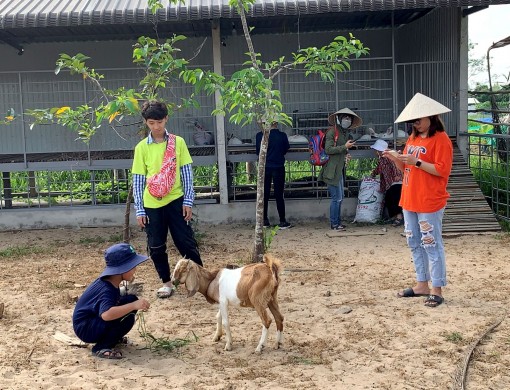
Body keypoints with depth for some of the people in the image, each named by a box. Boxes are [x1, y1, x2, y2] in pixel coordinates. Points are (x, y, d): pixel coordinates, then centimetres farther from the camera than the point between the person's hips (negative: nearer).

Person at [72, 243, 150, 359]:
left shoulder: (110, 282, -1)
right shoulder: (107, 290, -29)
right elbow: (106, 314, -47)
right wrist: (134, 305, -49)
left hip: (94, 321, 9)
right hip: (85, 329, -9)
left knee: (130, 302, 3)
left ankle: (113, 338, 11)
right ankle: (101, 348, -17)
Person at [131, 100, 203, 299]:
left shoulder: (178, 142, 0)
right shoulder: (141, 147, 1)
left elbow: (186, 172, 1)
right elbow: (137, 180, 2)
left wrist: (188, 200, -4)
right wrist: (139, 209, -1)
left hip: (176, 200, -1)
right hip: (152, 204, 1)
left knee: (186, 242, 2)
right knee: (156, 246, 8)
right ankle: (166, 282, 24)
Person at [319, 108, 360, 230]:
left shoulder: (345, 133, 18)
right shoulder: (332, 132, -10)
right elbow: (328, 149, -18)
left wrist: (345, 155, 11)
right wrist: (345, 147, -16)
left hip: (339, 170, 9)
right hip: (332, 171, -9)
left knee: (340, 197, 14)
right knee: (336, 198, -6)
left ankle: (338, 222, 24)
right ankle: (334, 224, 4)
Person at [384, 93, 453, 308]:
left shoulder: (441, 139, -9)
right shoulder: (413, 138, 15)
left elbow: (442, 170, -17)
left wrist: (416, 161, -22)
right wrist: (395, 158, 0)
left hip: (430, 203, -8)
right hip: (409, 201, 8)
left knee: (432, 245, -3)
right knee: (415, 244, 13)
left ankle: (436, 289, 5)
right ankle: (422, 284, 24)